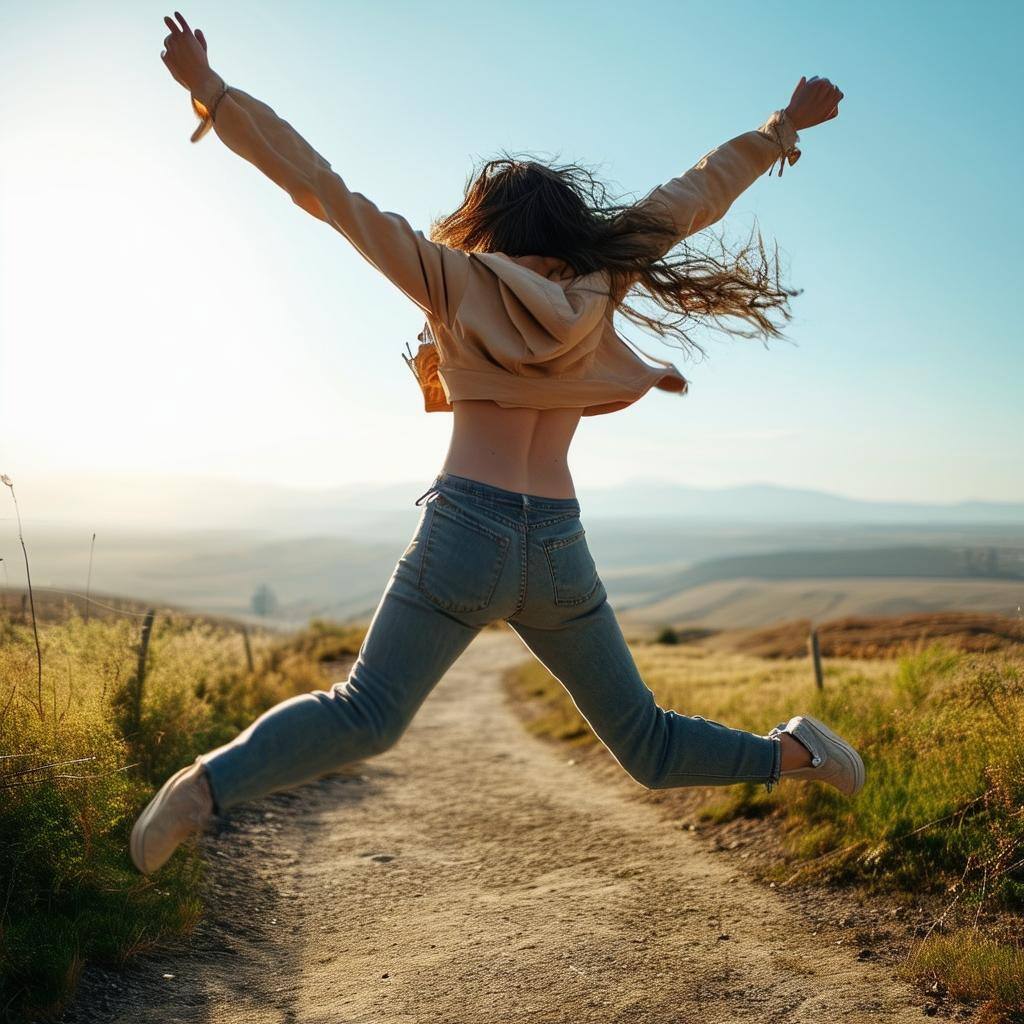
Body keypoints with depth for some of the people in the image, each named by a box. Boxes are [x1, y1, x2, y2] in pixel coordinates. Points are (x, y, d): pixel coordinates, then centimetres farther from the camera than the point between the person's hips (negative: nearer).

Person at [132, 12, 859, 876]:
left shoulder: (456, 279, 6)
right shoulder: (601, 277, 12)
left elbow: (322, 188, 5)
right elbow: (703, 191, 21)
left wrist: (210, 91, 9)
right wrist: (786, 125, 35)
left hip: (465, 528, -2)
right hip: (559, 549, 3)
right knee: (645, 741, 16)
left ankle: (210, 784, -22)